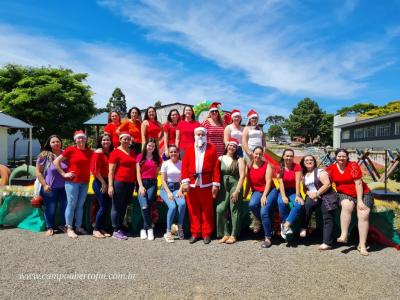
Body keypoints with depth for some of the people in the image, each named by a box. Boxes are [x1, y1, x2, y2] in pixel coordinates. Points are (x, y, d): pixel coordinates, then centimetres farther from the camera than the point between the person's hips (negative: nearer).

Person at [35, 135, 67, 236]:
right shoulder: (44, 155, -7)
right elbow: (38, 172, -5)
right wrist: (44, 185, -10)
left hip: (64, 187, 3)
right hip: (50, 187, -3)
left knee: (66, 206, 7)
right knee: (50, 208, 6)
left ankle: (63, 225, 26)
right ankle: (50, 227, 23)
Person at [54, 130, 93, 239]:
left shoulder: (89, 152, 8)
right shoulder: (70, 150, -4)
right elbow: (56, 162, -3)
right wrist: (63, 174, -6)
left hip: (85, 182, 4)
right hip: (72, 181, -4)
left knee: (80, 205, 11)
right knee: (71, 204, 0)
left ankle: (78, 226, 21)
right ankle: (69, 228, 9)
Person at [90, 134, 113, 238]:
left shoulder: (111, 153, 9)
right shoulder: (98, 152, -8)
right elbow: (95, 169, -13)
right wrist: (103, 183, -11)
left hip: (108, 182, 6)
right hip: (100, 182, -6)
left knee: (107, 206, 8)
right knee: (103, 206, -4)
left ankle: (101, 228, 20)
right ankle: (96, 229, 9)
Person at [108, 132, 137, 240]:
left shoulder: (133, 153, 15)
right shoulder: (116, 152, -4)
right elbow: (111, 171, -8)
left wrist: (136, 183, 16)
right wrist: (110, 185, -14)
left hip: (131, 183, 6)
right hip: (119, 182, -6)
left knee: (124, 206, 14)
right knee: (117, 207, 2)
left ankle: (120, 228, 25)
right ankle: (116, 231, 10)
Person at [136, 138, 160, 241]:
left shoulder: (157, 158, 11)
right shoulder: (140, 156, 6)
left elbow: (157, 172, 12)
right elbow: (138, 173, 2)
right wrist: (141, 186, -7)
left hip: (152, 183, 1)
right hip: (142, 182, -1)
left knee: (148, 206, -7)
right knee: (144, 206, -15)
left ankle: (144, 229, 6)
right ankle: (149, 228, 0)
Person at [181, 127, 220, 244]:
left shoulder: (211, 149, 5)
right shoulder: (189, 149, 10)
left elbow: (216, 167, 0)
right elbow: (185, 166, 3)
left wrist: (216, 184, -6)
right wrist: (185, 182, -6)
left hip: (206, 184, -2)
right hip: (192, 184, 2)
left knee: (207, 210, 5)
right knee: (193, 209, 7)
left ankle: (206, 234, 17)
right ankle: (195, 233, 19)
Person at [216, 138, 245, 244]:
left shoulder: (239, 159, 2)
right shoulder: (221, 158, 8)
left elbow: (242, 175, -4)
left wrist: (237, 190, -11)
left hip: (235, 186, -2)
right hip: (223, 187, 2)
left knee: (234, 210, 0)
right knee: (220, 209, -7)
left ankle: (233, 235, 10)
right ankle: (225, 234, 5)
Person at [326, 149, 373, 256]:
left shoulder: (353, 165, -12)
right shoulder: (331, 168, -1)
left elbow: (358, 183, -14)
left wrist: (360, 201, -17)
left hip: (362, 193, -1)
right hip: (344, 194, 1)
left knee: (364, 215, -18)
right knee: (347, 206, -32)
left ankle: (362, 245, -9)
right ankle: (344, 235, -26)